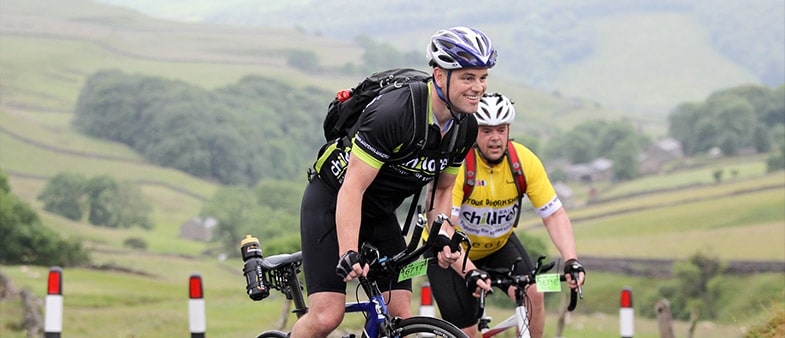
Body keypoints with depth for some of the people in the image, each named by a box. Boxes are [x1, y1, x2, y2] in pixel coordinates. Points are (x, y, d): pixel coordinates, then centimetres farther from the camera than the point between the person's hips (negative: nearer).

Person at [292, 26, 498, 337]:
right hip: (331, 201, -7)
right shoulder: (394, 113, -31)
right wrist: (349, 255, -39)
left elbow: (443, 187, 9)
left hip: (380, 213, 7)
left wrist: (441, 236, -9)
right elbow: (353, 187, -31)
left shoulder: (466, 128, -7)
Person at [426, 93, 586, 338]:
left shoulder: (525, 161, -19)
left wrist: (572, 261, -33)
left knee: (532, 295, -21)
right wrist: (469, 272, -50)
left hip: (499, 244, 3)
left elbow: (554, 214, -17)